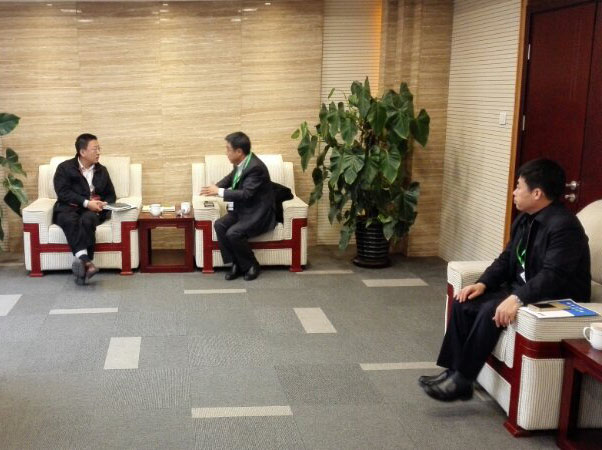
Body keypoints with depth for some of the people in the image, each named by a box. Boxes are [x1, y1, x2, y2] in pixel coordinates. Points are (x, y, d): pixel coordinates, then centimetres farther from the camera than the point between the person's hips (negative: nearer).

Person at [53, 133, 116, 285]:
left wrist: (103, 204, -3)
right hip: (68, 208, -2)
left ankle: (82, 263, -46)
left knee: (87, 219, -36)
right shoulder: (65, 168, 6)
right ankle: (86, 263, -54)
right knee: (70, 220, -38)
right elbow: (63, 193, -7)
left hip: (92, 210, 2)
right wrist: (86, 203, -18)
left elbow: (111, 195, 21)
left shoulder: (102, 170, 19)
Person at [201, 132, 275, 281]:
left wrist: (220, 192, -23)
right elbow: (231, 177, 21)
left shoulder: (255, 167, -25)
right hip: (243, 209, 9)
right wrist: (216, 187, 3)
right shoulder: (241, 162, 2)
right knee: (219, 225, -13)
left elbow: (245, 194, -29)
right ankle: (236, 264, -4)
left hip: (258, 214, -9)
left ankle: (252, 265, -4)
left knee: (233, 233, -26)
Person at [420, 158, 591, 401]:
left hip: (556, 299, -9)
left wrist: (517, 299, -43)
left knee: (491, 311, -29)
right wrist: (482, 283, -5)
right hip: (521, 288, 10)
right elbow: (507, 259, 11)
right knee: (463, 303, -6)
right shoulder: (524, 219, 8)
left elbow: (553, 276, -32)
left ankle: (463, 380, -18)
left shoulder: (563, 226, -22)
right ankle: (454, 371, -4)